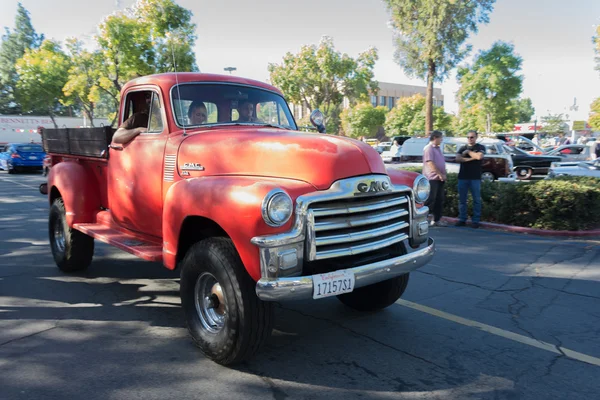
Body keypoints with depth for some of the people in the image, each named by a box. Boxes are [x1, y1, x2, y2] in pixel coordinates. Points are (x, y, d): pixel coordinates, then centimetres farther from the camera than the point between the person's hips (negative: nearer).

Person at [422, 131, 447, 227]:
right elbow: (430, 163, -19)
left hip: (439, 179, 9)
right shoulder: (429, 148, -10)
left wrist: (444, 174, 12)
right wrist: (440, 174, -18)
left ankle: (437, 220, 16)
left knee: (439, 200, 10)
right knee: (430, 200, -8)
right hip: (432, 178, -9)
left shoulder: (438, 148, 19)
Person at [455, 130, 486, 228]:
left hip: (475, 178, -3)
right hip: (462, 177, 3)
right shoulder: (462, 148, 15)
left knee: (477, 200, -1)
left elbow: (479, 156, -14)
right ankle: (462, 219, 12)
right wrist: (470, 158, -12)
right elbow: (458, 158, -3)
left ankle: (475, 220, 4)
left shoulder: (480, 147, 6)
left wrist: (468, 152, -4)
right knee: (462, 199, 5)